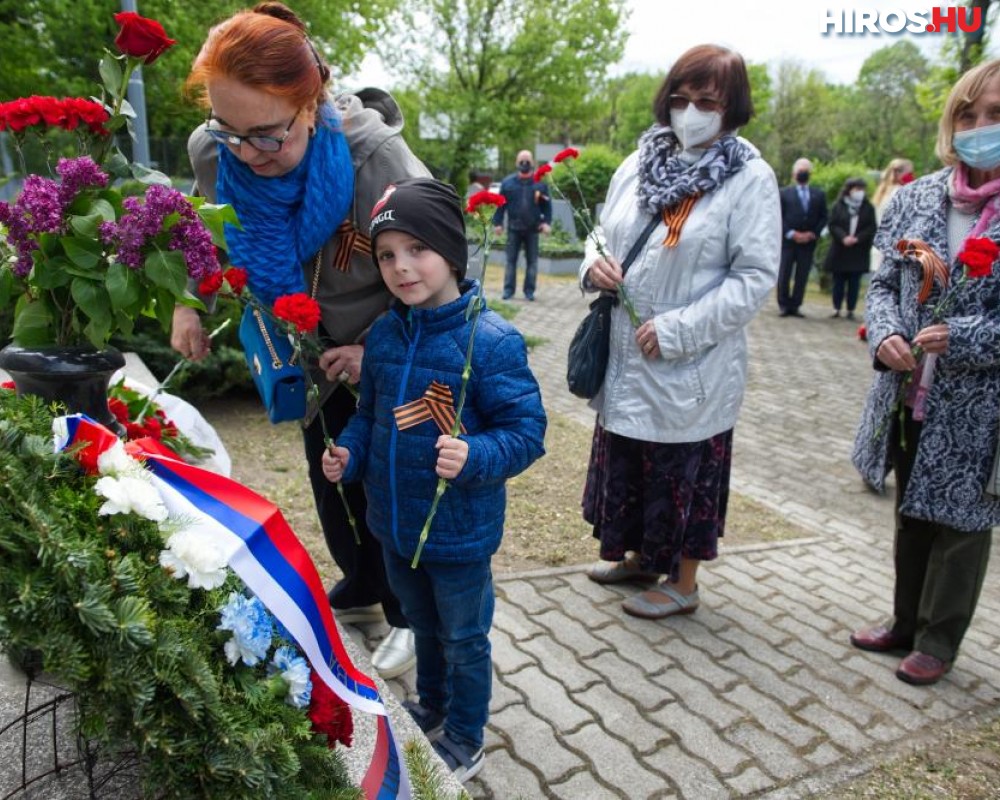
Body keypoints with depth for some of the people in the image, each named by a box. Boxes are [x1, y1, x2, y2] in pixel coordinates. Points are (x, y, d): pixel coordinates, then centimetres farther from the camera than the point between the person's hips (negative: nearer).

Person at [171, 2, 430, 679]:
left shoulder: (378, 162, -32)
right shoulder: (211, 152, -17)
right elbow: (211, 236, 6)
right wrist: (191, 302, -6)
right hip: (313, 353, 5)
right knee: (331, 480, 19)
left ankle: (406, 613, 32)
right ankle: (361, 587, 45)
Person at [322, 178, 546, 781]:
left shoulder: (492, 340, -22)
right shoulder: (384, 335, -2)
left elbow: (527, 431, -20)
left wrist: (475, 456, -36)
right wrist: (348, 454, -6)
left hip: (459, 532, -6)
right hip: (394, 525, 6)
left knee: (464, 640, 17)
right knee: (423, 627, 29)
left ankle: (464, 742, 41)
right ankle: (431, 709, 54)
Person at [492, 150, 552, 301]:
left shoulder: (540, 182, 2)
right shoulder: (508, 182, 2)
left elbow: (547, 204, 1)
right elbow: (501, 204, 3)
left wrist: (547, 222, -9)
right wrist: (498, 223, -2)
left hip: (533, 228, 0)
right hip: (513, 227, 0)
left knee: (532, 261, 4)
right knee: (511, 260, 3)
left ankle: (529, 291, 11)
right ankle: (508, 289, 8)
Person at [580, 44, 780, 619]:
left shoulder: (750, 178, -10)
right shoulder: (638, 164, 7)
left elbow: (755, 278, -15)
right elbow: (603, 234, 16)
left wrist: (676, 330, -20)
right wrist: (594, 265, -8)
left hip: (693, 364, -6)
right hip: (625, 356, 6)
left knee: (684, 473, 8)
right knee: (625, 463, 19)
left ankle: (683, 583, 30)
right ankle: (639, 555, 42)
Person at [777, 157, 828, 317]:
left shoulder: (819, 194, 14)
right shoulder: (785, 193, 7)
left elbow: (823, 217, 11)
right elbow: (779, 217, 1)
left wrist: (813, 233, -5)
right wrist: (791, 233, -10)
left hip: (808, 242, 2)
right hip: (787, 240, -2)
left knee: (802, 276, 1)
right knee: (784, 274, -3)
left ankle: (795, 306, 6)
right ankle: (783, 305, 6)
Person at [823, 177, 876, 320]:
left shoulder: (868, 208, 5)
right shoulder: (838, 206, 3)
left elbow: (871, 228, -1)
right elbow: (833, 225, -3)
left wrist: (857, 238, -15)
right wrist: (843, 237, -18)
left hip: (859, 252, 0)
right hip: (840, 250, 0)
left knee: (854, 283, 2)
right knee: (838, 281, 5)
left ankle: (851, 310, 7)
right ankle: (836, 308, 13)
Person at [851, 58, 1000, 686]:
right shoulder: (918, 197, 2)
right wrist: (886, 334, -13)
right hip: (909, 396, 4)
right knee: (911, 515, 19)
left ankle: (938, 642, 32)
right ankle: (906, 623, 39)